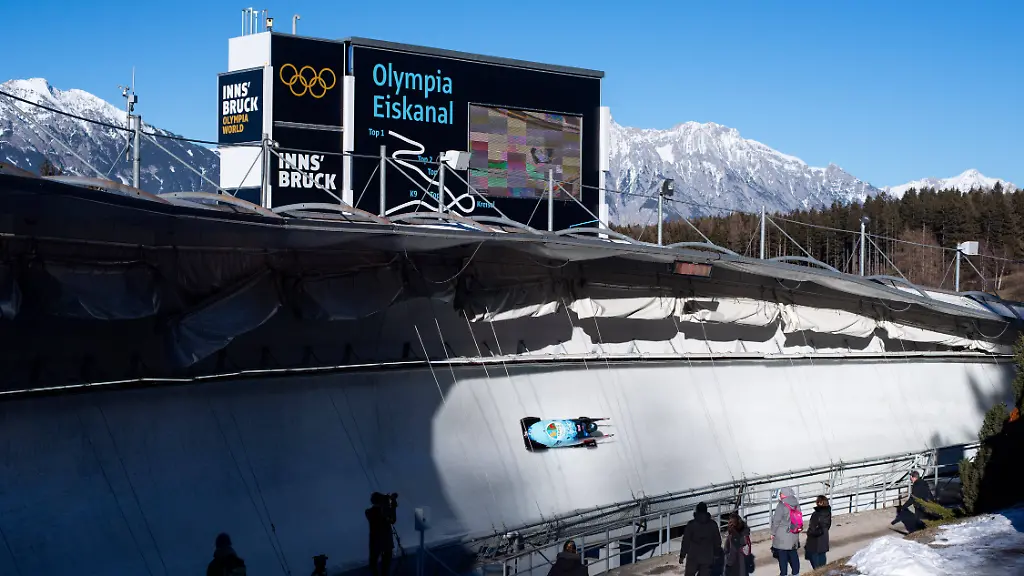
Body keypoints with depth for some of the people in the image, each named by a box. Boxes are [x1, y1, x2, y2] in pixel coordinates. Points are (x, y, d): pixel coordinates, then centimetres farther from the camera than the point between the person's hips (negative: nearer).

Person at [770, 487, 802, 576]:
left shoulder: (782, 506, -17)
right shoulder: (796, 505, 4)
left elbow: (776, 520, -13)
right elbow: (799, 519, 12)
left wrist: (773, 533, -2)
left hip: (782, 535, -6)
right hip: (794, 535, 6)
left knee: (782, 555, 2)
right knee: (793, 554, 16)